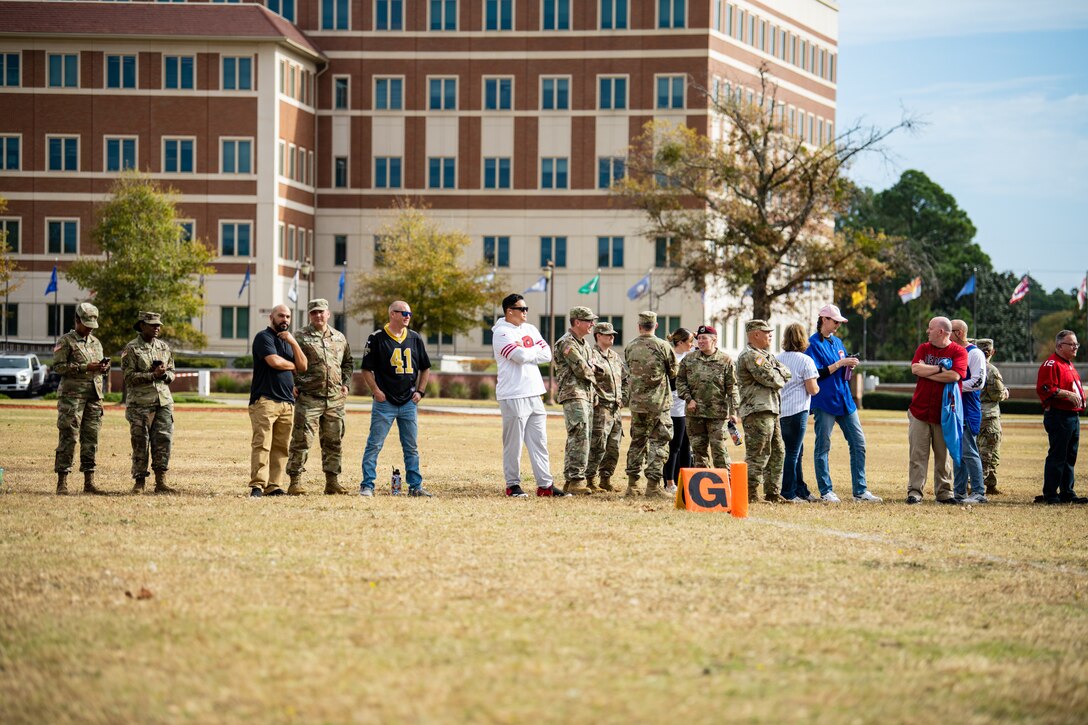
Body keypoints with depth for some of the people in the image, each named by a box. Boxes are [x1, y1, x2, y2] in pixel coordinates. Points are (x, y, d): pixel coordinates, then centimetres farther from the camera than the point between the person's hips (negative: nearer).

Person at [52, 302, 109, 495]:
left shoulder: (96, 342, 19)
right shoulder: (66, 341, -1)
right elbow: (58, 366, -10)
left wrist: (104, 368, 0)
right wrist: (85, 368, -16)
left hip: (94, 396, 6)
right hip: (72, 394, -6)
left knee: (91, 439, 5)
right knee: (68, 438, -8)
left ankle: (89, 482, 9)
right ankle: (62, 482, -8)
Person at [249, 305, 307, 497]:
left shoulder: (288, 340, 22)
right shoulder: (264, 337, -1)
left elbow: (303, 367, 11)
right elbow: (274, 361, -17)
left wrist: (293, 342, -1)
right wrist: (292, 366, 3)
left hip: (287, 402, 7)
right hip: (265, 400, -7)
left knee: (281, 447, 2)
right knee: (262, 444, -13)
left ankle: (274, 486, 3)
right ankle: (257, 485, -16)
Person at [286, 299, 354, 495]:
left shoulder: (339, 338, 15)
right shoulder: (300, 337, 0)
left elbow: (348, 363, 26)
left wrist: (345, 383, 13)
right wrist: (294, 385, -9)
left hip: (335, 399, 5)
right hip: (308, 398, -5)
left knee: (333, 442, 8)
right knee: (302, 440, -7)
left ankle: (332, 481, 15)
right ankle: (295, 481, -4)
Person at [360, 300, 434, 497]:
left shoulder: (415, 339, 9)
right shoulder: (377, 338, -4)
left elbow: (425, 368, 18)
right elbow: (367, 369, -2)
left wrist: (420, 391, 8)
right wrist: (376, 391, -11)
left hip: (409, 403, 4)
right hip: (385, 401, -4)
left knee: (411, 447, 9)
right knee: (374, 444, -4)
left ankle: (415, 485, 15)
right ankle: (367, 485, 0)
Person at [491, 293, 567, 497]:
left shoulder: (530, 330, 16)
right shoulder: (501, 333, -8)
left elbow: (547, 355, 7)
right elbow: (521, 356, -20)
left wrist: (527, 353, -7)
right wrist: (534, 351, 0)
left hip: (535, 394, 8)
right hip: (513, 396, -8)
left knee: (539, 442, 7)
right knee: (513, 444, -3)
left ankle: (545, 484, 10)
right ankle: (513, 485, 5)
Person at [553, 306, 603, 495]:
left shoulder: (585, 344, 21)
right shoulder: (567, 343, -11)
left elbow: (595, 366, 18)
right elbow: (582, 370, -16)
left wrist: (590, 369, -3)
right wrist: (591, 375, 4)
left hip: (587, 395, 10)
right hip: (573, 395, -10)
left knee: (581, 439, 10)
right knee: (579, 438, -17)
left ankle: (570, 480, 14)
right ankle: (576, 480, -21)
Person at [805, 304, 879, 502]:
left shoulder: (837, 342, 16)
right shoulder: (813, 343, -6)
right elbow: (817, 373, -15)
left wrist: (850, 366, 0)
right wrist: (840, 363, -17)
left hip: (844, 399, 7)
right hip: (824, 401, -7)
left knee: (858, 442, 2)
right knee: (823, 447, -1)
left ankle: (860, 491, 5)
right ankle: (826, 492, 5)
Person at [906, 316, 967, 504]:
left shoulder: (958, 352, -2)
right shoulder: (923, 348, 9)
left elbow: (954, 375, -18)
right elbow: (915, 368, -7)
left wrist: (926, 372, -10)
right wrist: (940, 368, -10)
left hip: (944, 414, -2)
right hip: (919, 411, 2)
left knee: (943, 455, 5)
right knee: (917, 455, -2)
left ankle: (944, 492, 13)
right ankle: (914, 492, -2)